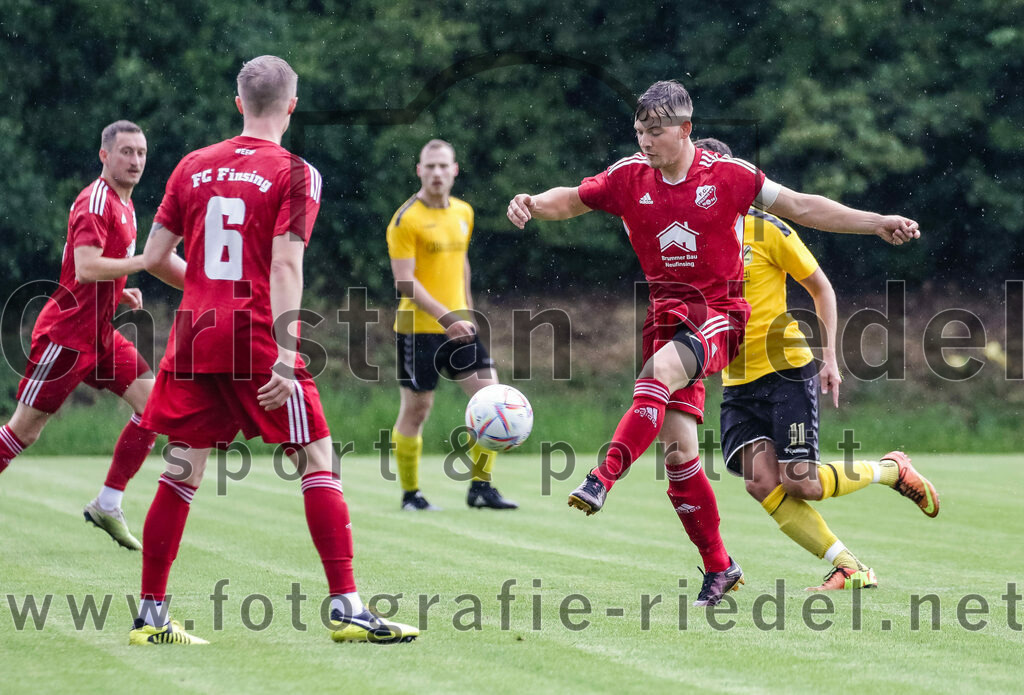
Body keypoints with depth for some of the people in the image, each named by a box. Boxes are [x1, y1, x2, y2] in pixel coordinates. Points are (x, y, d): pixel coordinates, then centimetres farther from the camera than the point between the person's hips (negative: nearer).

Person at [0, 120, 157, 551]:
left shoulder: (124, 204, 13)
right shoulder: (95, 202, -16)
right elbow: (85, 268, -29)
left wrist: (121, 292, 11)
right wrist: (144, 261, -27)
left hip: (99, 334, 9)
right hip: (67, 333, -9)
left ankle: (107, 506, 1)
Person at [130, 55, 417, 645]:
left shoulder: (194, 167, 10)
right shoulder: (293, 173, -4)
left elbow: (155, 257, 12)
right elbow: (285, 265, -14)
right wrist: (284, 360, -18)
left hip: (195, 335, 5)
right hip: (256, 341, -5)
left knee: (181, 474, 10)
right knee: (320, 465, 0)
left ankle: (151, 615, 11)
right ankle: (346, 607, -7)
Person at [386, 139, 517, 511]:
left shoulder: (464, 213, 9)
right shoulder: (406, 219, -12)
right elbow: (405, 281, -18)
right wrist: (446, 317, -26)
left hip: (457, 324, 6)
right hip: (418, 329, -6)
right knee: (416, 410, 1)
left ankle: (481, 488, 4)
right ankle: (410, 494, 14)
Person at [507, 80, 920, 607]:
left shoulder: (727, 176, -5)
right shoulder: (629, 177, 2)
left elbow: (801, 207, 2)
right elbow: (573, 200, 11)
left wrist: (877, 224, -2)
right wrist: (533, 205, -12)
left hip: (721, 314, -4)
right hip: (667, 315, 4)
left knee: (657, 374, -34)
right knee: (678, 448, -2)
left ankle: (602, 480, -44)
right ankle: (718, 568, 10)